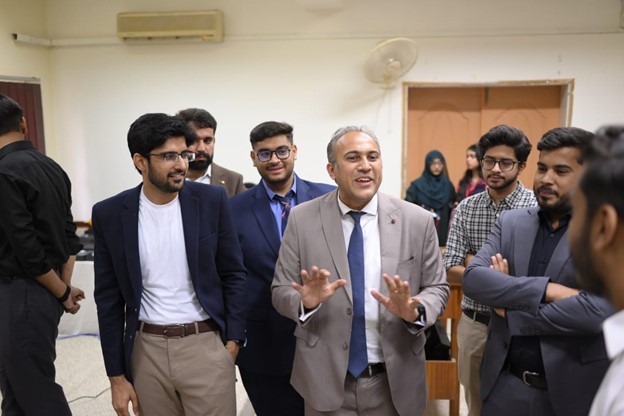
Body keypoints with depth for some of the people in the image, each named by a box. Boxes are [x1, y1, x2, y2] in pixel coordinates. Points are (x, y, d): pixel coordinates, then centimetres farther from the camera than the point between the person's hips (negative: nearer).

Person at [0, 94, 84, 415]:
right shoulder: (51, 167, 8)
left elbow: (27, 247, -18)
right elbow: (68, 233, 10)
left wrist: (63, 293, -6)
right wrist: (65, 286, 8)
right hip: (43, 293, 8)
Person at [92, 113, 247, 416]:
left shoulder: (211, 200, -6)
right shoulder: (110, 214, -4)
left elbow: (233, 274, 1)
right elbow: (109, 297, 2)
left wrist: (233, 340, -3)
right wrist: (116, 375, 3)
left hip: (206, 345, -1)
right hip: (146, 350, 1)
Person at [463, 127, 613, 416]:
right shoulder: (510, 222, 3)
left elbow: (600, 311, -23)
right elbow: (472, 278, -9)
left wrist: (512, 313, -13)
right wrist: (546, 289, -21)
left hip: (573, 390, -3)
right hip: (505, 383, 4)